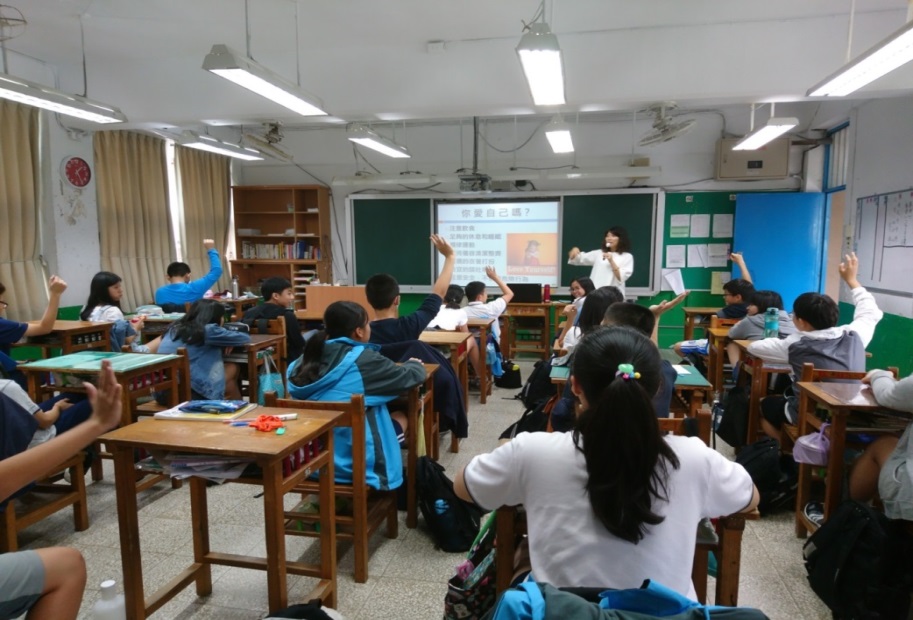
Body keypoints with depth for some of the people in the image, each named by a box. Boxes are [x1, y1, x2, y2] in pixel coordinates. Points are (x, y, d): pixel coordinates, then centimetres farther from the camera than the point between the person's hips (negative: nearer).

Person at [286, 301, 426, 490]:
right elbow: (413, 376, -6)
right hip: (356, 462, -6)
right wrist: (414, 364, 19)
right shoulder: (364, 359, -16)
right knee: (401, 417, 20)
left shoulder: (310, 357, 0)